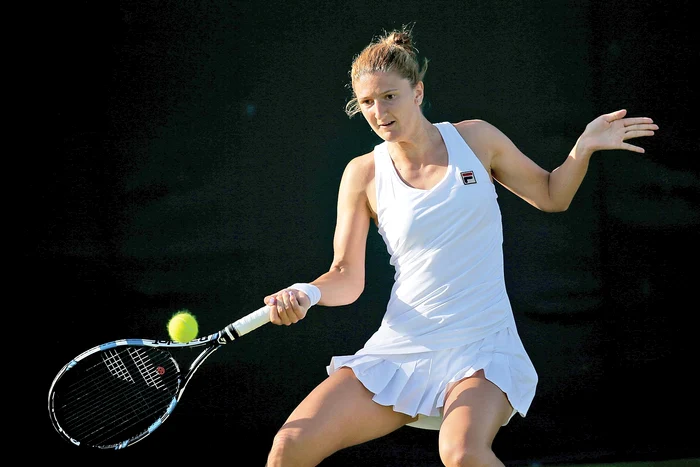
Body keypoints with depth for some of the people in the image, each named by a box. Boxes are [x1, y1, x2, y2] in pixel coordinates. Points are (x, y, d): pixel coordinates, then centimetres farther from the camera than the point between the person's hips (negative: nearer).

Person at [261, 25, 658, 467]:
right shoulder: (363, 174, 1)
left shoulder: (475, 138, 2)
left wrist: (584, 148, -2)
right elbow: (347, 277, 4)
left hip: (482, 348, -2)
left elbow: (552, 195, 16)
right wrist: (307, 294, -17)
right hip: (399, 348, 2)